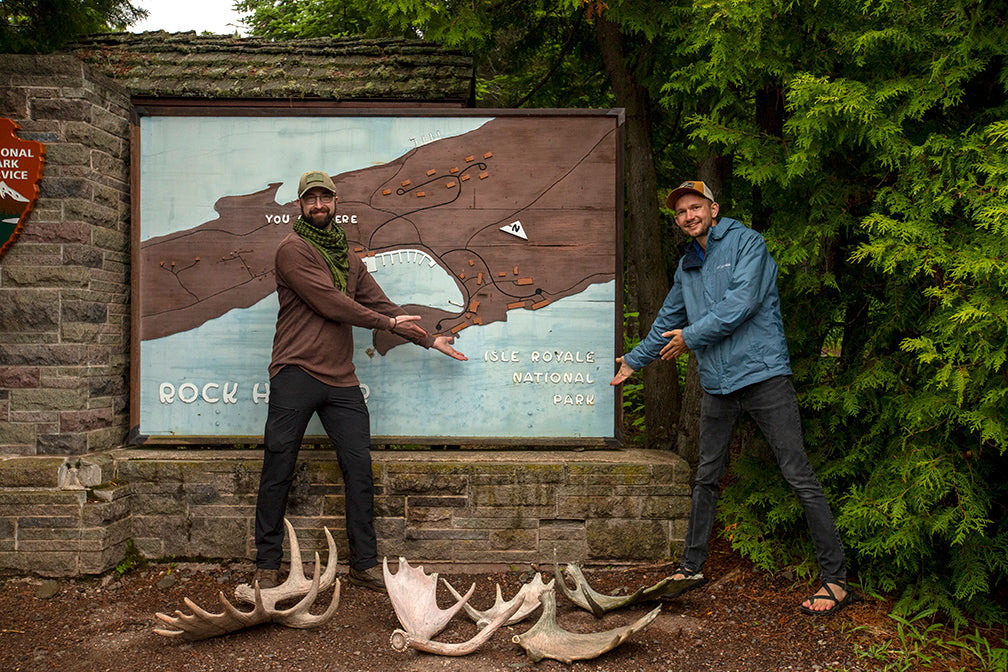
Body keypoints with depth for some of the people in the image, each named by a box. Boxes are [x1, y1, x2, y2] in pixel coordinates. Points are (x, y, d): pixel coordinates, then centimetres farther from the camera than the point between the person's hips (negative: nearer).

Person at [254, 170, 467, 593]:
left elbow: (378, 303, 23)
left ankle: (365, 565, 12)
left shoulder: (347, 258, 20)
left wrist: (428, 340, 22)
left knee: (359, 470, 2)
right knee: (278, 471, 1)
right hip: (295, 373, -6)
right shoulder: (292, 249, -3)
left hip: (341, 381, 6)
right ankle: (268, 566, 14)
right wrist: (388, 322, -3)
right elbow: (329, 303, -11)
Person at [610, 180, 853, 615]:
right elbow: (668, 321, 31)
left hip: (762, 373, -6)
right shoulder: (687, 266, 18)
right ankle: (692, 567, 25)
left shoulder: (746, 243, -2)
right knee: (706, 479, 13)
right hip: (716, 384, 7)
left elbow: (742, 303, -16)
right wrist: (635, 360, 38)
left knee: (799, 477, -5)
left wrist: (691, 337, -7)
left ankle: (835, 579, 2)